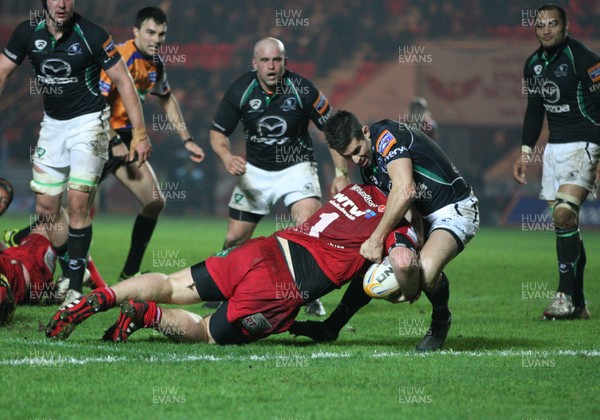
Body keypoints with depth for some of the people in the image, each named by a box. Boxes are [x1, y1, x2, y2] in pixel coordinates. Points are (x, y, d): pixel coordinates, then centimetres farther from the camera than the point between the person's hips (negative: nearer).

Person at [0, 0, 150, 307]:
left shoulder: (92, 36, -18)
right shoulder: (28, 32, -6)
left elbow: (123, 81, -11)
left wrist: (139, 133, -12)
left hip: (88, 121, -5)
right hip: (53, 123, 5)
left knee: (77, 204, -13)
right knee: (45, 207, 5)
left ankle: (76, 289, -7)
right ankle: (70, 269, 24)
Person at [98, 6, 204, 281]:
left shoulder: (155, 63, 6)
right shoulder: (119, 59, -20)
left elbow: (167, 101, 22)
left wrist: (187, 140, 17)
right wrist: (114, 143, -27)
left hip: (125, 138, 8)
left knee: (155, 202, 3)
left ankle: (129, 274, 10)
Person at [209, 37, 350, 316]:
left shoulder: (302, 89, -18)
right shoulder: (240, 91, -13)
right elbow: (218, 133, -3)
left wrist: (341, 173, -15)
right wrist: (227, 157, -25)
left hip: (296, 167, -2)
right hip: (255, 169, 2)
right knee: (235, 238, 2)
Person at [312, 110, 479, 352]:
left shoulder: (386, 135, -21)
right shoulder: (367, 168, 6)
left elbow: (405, 191, -34)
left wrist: (377, 239, -30)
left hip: (456, 209, -10)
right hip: (422, 215, 10)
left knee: (426, 269, -31)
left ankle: (441, 320, -4)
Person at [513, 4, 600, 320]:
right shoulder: (533, 64, 10)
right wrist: (525, 152, 18)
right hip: (554, 147, 7)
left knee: (564, 214, -20)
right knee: (565, 223, 5)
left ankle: (565, 296, -16)